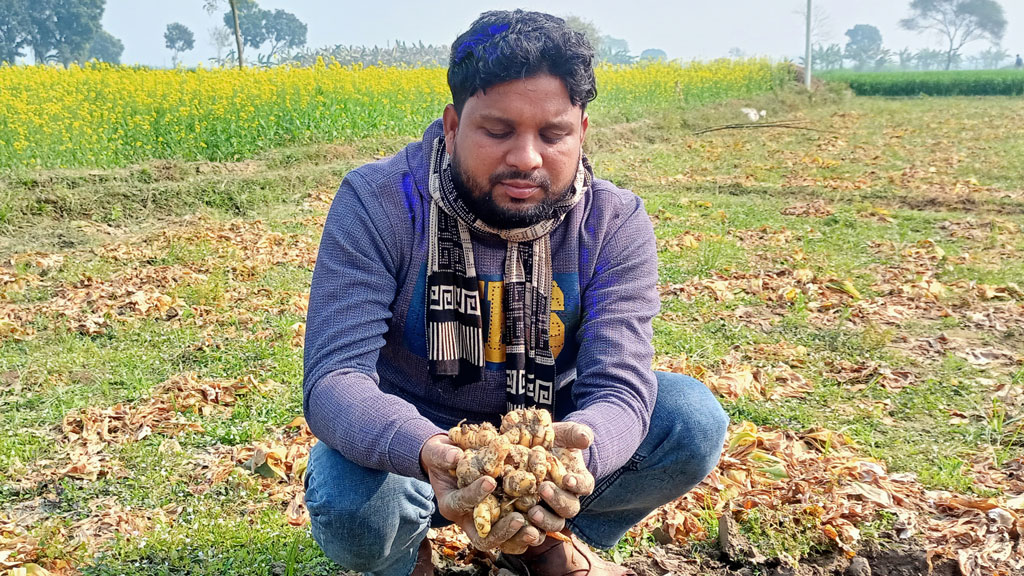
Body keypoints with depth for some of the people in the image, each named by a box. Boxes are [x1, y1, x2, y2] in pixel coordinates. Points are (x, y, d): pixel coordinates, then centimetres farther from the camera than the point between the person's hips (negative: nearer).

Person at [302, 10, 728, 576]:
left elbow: (617, 387, -23)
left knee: (694, 418, -19)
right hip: (409, 445, -2)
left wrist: (571, 450, -49)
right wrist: (428, 452, -51)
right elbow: (334, 379, -27)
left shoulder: (615, 224, -15)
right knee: (350, 508, -35)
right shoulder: (375, 205, -22)